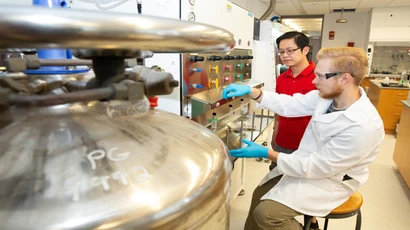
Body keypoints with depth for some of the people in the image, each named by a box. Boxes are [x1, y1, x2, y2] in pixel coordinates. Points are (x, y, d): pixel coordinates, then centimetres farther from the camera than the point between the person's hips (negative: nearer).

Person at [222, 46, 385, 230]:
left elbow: (317, 167, -28)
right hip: (309, 163, 7)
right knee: (259, 194, 10)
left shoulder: (364, 126, -32)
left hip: (329, 181, -7)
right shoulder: (328, 95, -11)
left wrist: (266, 153, -26)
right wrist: (251, 91, -16)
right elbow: (289, 104, -4)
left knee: (266, 213, -16)